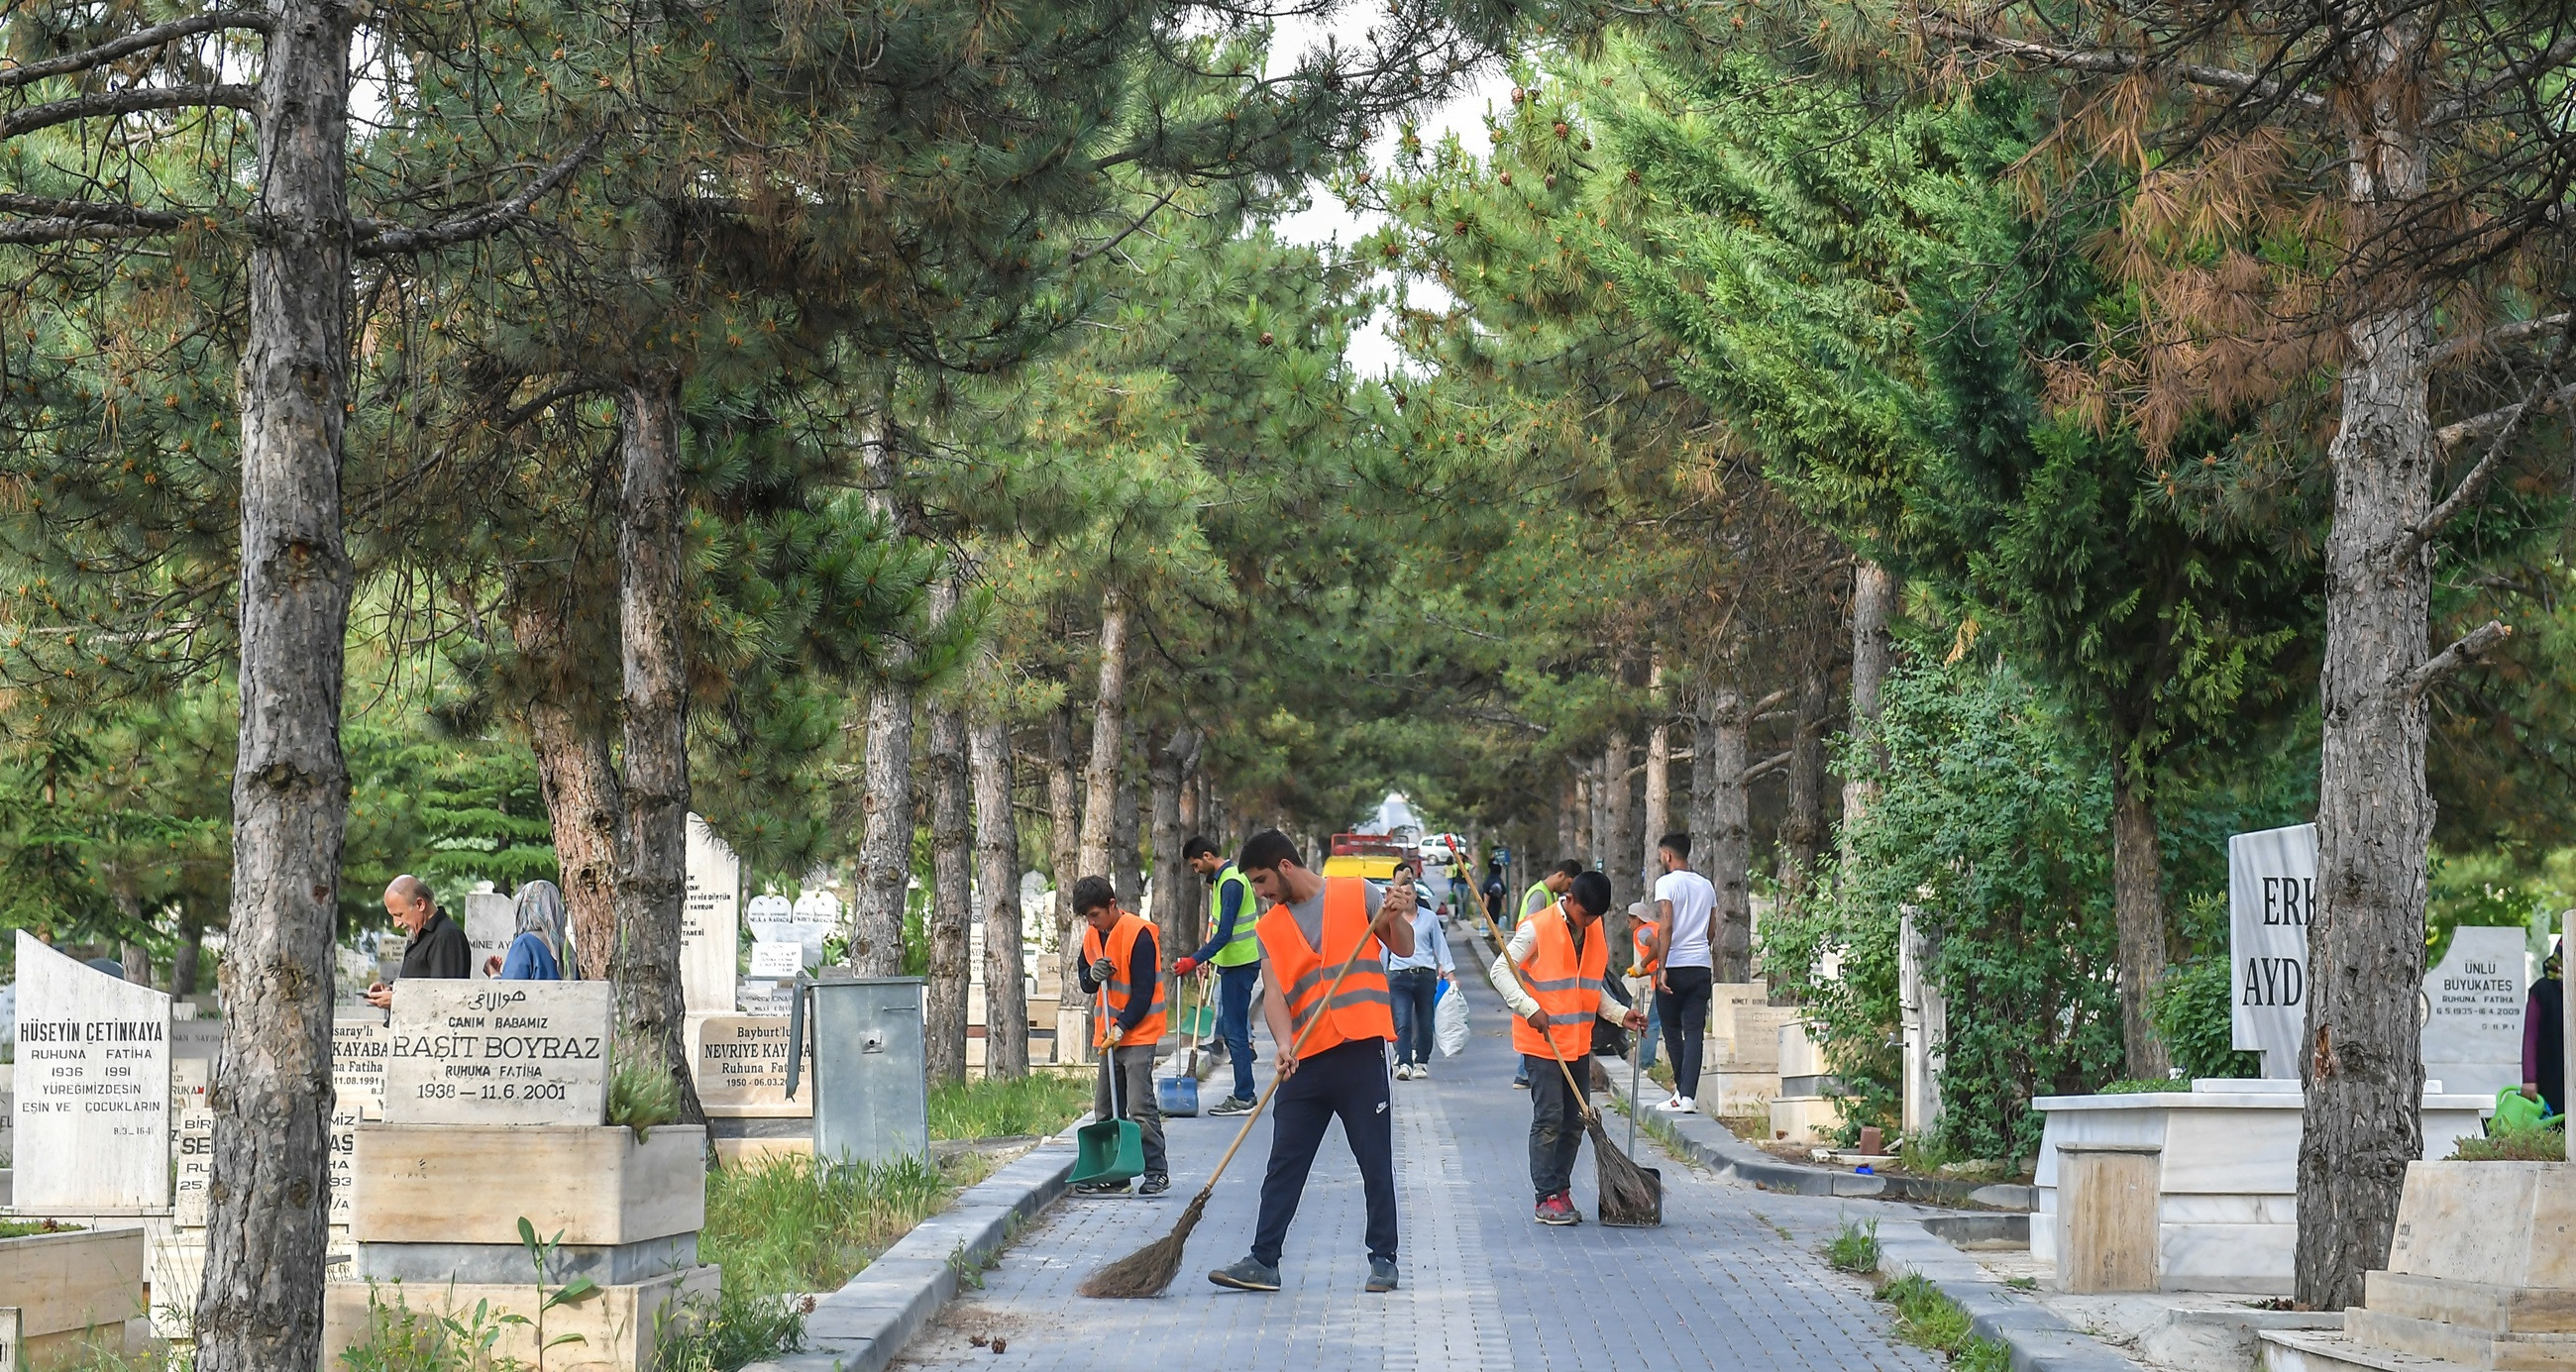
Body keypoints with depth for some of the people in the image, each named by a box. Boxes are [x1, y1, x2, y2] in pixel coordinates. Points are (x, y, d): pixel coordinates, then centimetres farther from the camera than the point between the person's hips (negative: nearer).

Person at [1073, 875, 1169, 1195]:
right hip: (1108, 1034, 8)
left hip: (1138, 1033, -8)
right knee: (1105, 1109, 9)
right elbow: (1086, 984, 16)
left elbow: (1144, 991, -17)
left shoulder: (1139, 934, -15)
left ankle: (1157, 1172, -9)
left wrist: (1121, 1028, -20)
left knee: (1140, 1107, -13)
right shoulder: (1092, 936, 8)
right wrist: (1093, 975, -8)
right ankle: (1114, 1173, 15)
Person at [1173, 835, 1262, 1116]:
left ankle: (1243, 1098, -5)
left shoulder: (1230, 883, -18)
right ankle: (1243, 1094, 14)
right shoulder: (1222, 878, 14)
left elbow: (1224, 934, -24)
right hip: (1233, 963, 10)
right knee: (1230, 1028, 11)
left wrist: (1194, 960, -26)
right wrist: (1207, 959, 20)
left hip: (1240, 964, -10)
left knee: (1234, 1030, -7)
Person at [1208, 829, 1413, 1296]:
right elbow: (1273, 993, 1)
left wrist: (1395, 916, -14)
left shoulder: (1358, 894, 4)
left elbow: (1404, 948, 7)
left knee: (1376, 1161, 1)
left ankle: (1383, 1259, 10)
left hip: (1360, 1051, -3)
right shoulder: (1269, 928, 11)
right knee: (1284, 1165, 3)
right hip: (1304, 1061, 3)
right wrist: (1284, 1043, -16)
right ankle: (1263, 1261, 6)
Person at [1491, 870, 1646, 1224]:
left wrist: (1621, 1014, 5)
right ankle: (1547, 1198, -3)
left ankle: (1561, 1190, 18)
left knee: (1575, 1121, 8)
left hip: (1578, 1043, 6)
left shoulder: (1597, 933, 9)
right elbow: (1501, 971, -12)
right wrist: (1530, 1008, -23)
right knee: (1549, 1118, -7)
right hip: (1541, 1041, -6)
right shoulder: (1537, 929, -12)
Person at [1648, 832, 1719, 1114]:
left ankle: (1683, 1090, 11)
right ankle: (1688, 1094, -9)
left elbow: (1666, 927, -15)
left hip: (1675, 965, -5)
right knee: (1694, 1032, 0)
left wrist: (1661, 967, -16)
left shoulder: (1666, 883, -7)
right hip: (1702, 967, 5)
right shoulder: (1706, 886, 12)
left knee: (1672, 1030, 9)